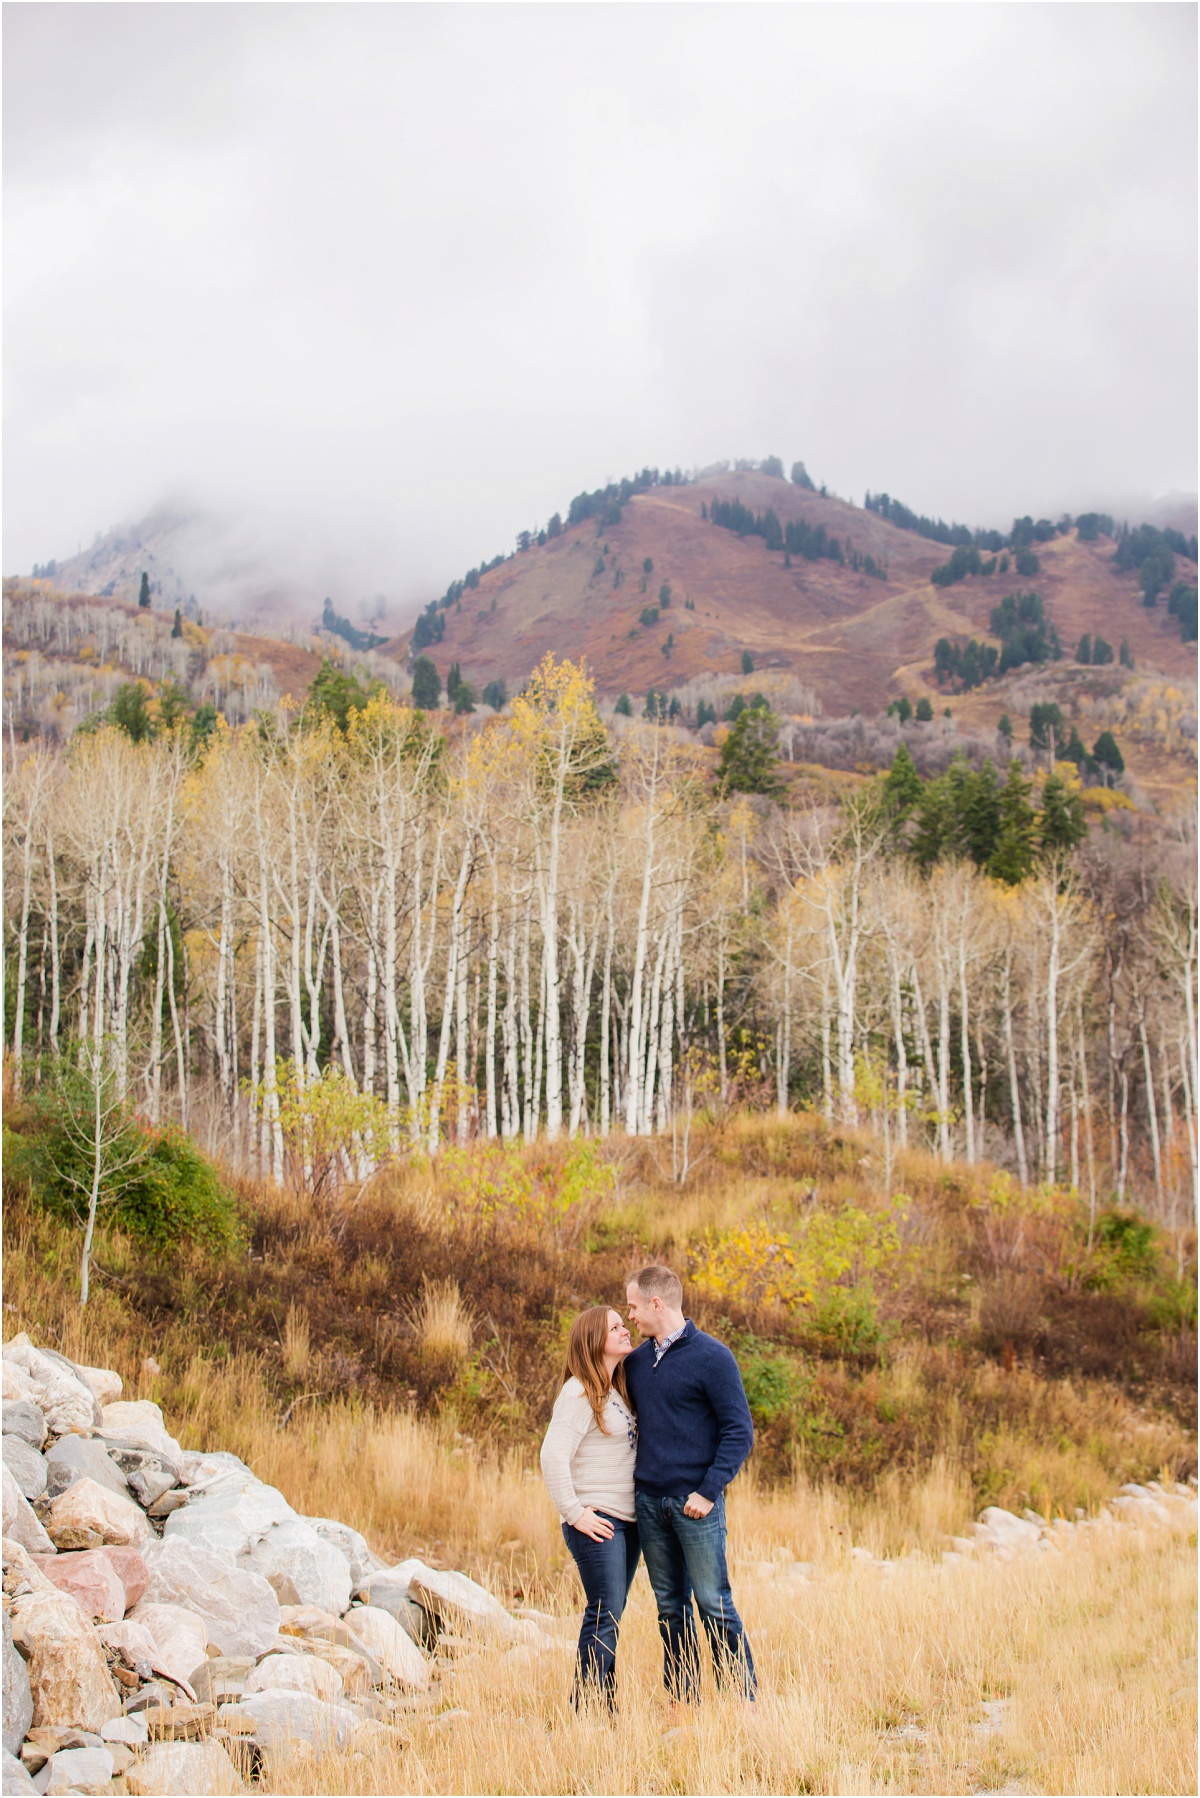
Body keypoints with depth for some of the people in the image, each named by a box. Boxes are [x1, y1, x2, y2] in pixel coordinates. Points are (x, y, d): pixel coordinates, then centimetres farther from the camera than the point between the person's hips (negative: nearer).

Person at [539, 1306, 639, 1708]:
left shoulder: (618, 1390, 15)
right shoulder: (580, 1393, -12)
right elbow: (553, 1457, -19)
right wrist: (575, 1514, -17)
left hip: (628, 1520, 8)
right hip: (597, 1523, -8)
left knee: (610, 1616, 10)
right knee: (604, 1615, -8)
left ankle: (604, 1707, 15)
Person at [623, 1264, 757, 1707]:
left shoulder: (712, 1357, -7)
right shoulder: (637, 1362, 12)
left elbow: (740, 1432, -9)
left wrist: (709, 1491, -16)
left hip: (696, 1503, -6)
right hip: (648, 1503, 6)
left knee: (714, 1605, -4)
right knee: (670, 1609, 10)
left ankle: (744, 1701, 4)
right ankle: (681, 1702, 17)